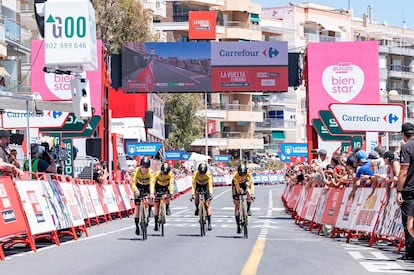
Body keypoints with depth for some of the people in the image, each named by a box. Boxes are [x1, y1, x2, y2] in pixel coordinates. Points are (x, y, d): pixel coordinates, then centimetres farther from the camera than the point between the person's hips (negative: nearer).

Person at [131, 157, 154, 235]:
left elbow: (152, 183, -39)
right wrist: (136, 190, -54)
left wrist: (151, 193, -55)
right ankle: (137, 226, 3)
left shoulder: (150, 172, -29)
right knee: (137, 207, -6)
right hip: (138, 186, 0)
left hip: (147, 186, 0)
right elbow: (133, 183, -35)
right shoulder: (136, 171, -29)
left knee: (149, 201, -28)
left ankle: (150, 209, 3)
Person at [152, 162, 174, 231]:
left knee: (166, 199, -31)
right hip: (158, 187, 0)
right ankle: (156, 224, 3)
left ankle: (167, 207, 4)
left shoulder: (171, 175, -31)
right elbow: (153, 183, -36)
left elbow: (171, 184, -41)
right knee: (156, 206, -7)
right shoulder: (157, 174, -31)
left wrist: (171, 193, -55)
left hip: (166, 187, 0)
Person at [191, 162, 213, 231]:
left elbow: (210, 185, -37)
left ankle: (209, 222, -6)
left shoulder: (208, 174, -31)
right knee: (196, 197, -29)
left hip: (206, 185, -1)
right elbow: (193, 184, -34)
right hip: (198, 185, 1)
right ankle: (197, 208, 2)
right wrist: (192, 194, -44)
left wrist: (210, 194, -49)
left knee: (207, 204, -8)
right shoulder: (195, 174, -30)